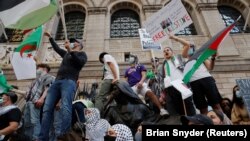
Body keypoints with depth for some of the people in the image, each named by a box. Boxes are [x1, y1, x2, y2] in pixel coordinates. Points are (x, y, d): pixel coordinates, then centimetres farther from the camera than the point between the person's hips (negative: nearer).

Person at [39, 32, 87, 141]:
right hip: (57, 81, 7)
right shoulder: (66, 54, 34)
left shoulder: (81, 54, 13)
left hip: (69, 82, -7)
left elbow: (80, 63, -8)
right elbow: (56, 48, 51)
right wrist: (50, 37, 60)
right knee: (47, 109, -6)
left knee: (65, 108, -25)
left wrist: (71, 50, -14)